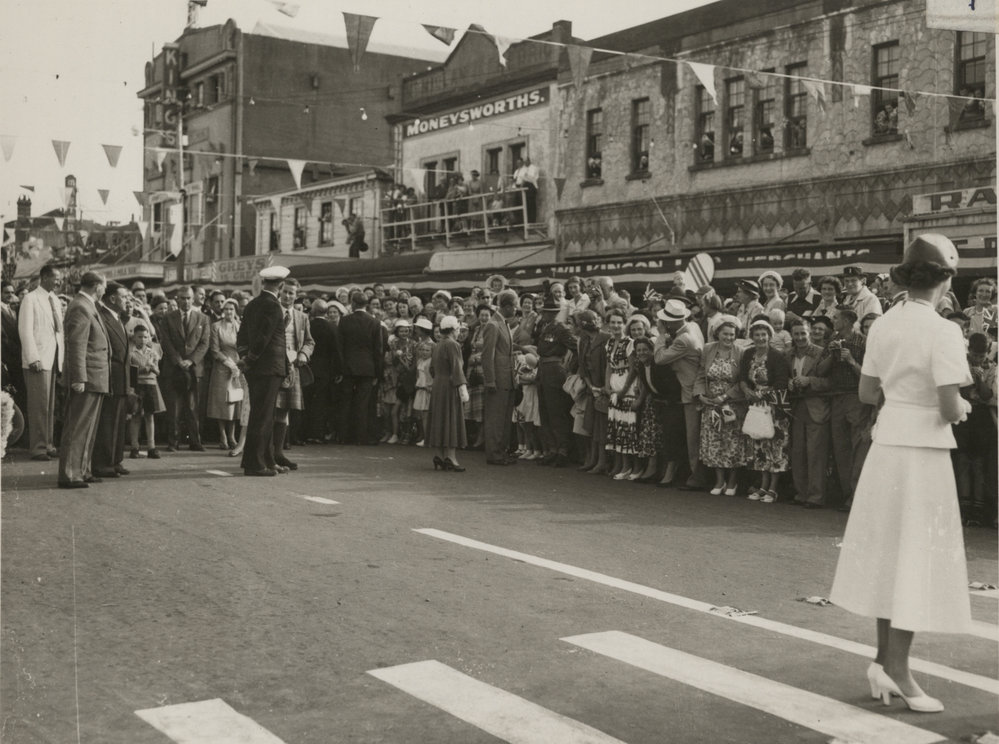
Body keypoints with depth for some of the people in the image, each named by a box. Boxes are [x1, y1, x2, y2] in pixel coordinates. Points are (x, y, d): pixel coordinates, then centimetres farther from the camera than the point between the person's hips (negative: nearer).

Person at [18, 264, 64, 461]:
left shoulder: (55, 300, 16)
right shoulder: (30, 299, -6)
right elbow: (25, 330, -11)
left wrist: (62, 356, 10)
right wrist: (33, 358, -18)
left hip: (53, 359, 7)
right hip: (38, 360, -7)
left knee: (50, 405, 10)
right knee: (39, 405, -6)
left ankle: (48, 445, 16)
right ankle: (38, 447, -2)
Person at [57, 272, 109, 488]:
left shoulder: (87, 307, 17)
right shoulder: (81, 308, -15)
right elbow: (76, 346, -21)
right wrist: (79, 378, -23)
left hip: (93, 378, 11)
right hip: (88, 377, -11)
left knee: (85, 428, 16)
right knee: (78, 428, -7)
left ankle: (81, 470, 24)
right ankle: (69, 475, -4)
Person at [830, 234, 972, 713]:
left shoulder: (884, 326, 5)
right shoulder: (942, 332, -16)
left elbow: (867, 393, 11)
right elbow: (950, 409, -18)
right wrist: (961, 408, 3)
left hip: (886, 442, 7)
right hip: (922, 451, -7)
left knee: (889, 553, 15)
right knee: (917, 558, 2)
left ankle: (884, 658, 22)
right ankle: (897, 670, 7)